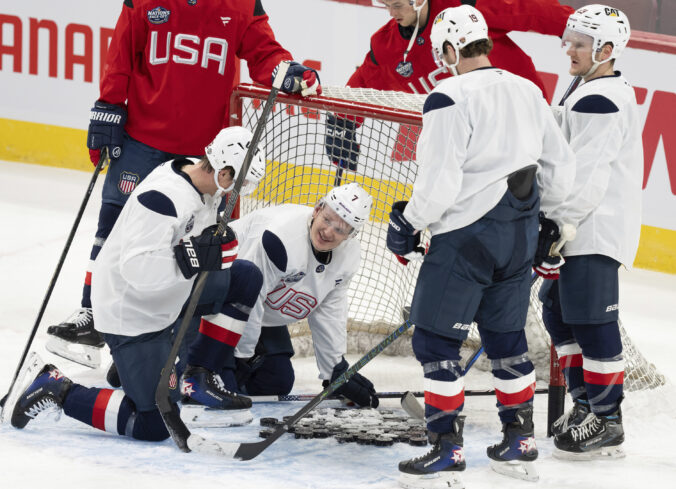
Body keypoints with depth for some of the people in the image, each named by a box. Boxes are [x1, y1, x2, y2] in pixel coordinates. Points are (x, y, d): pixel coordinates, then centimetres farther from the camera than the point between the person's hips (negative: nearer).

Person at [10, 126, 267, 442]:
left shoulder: (202, 183, -1)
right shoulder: (164, 198, -31)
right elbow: (138, 270, -34)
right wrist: (192, 258, -39)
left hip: (167, 301, 10)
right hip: (131, 314, -10)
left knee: (245, 278, 8)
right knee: (155, 425, -11)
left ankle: (199, 376, 15)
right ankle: (57, 390, 3)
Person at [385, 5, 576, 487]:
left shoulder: (450, 99, -15)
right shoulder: (527, 92, 8)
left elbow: (440, 181, -19)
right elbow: (560, 168, 13)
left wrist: (407, 223, -4)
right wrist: (537, 217, 28)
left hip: (467, 235, -7)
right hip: (519, 238, 8)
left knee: (437, 339, 0)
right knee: (506, 336, 19)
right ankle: (520, 443, 24)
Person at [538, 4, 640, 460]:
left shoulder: (599, 101, -18)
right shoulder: (613, 91, 17)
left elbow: (587, 177, -23)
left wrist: (556, 228, -20)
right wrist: (554, 224, 25)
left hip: (596, 231, -11)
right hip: (586, 228, 11)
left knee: (592, 323, -8)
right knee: (559, 308, 17)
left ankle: (607, 424, -4)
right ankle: (586, 404, 25)